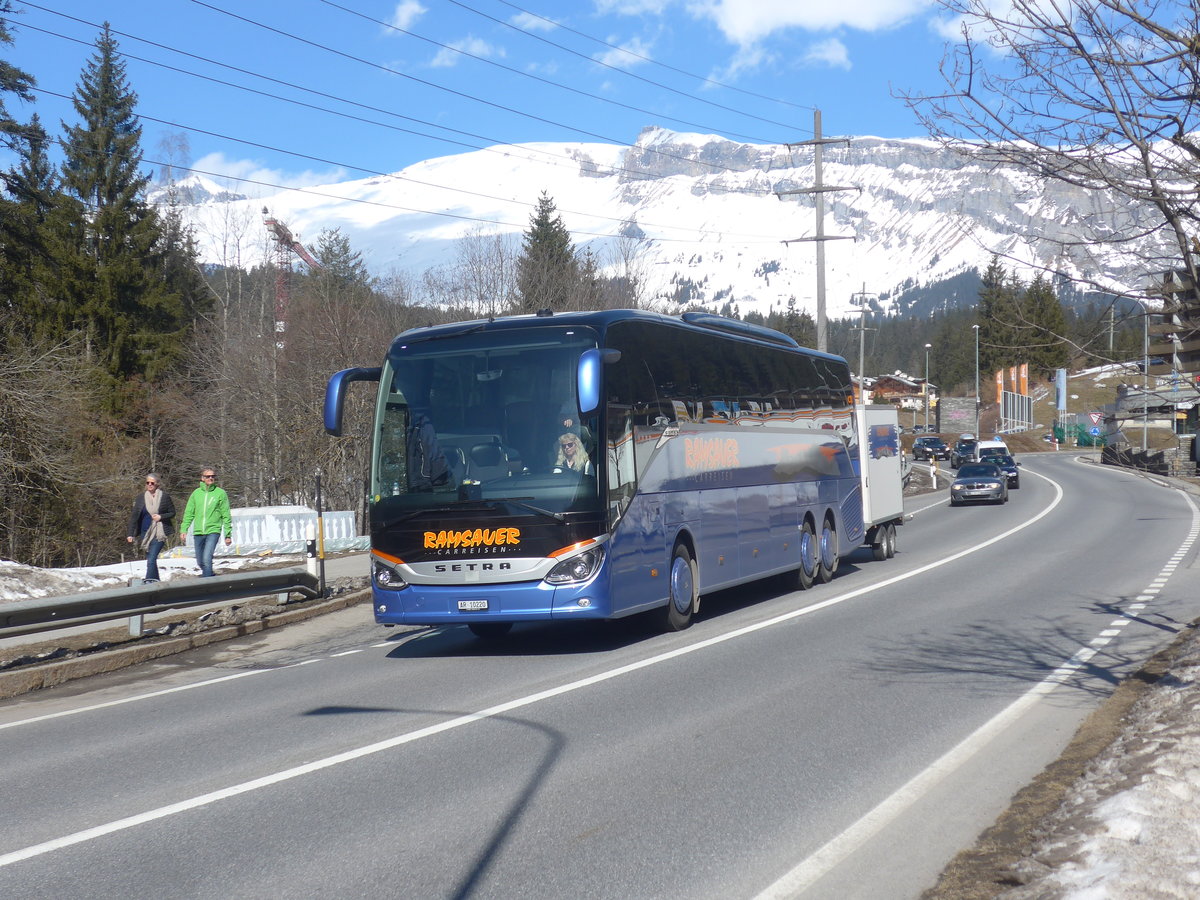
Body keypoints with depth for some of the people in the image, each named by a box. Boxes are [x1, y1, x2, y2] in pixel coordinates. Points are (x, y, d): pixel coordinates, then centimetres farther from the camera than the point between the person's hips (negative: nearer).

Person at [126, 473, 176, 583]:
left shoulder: (165, 496, 0)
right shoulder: (140, 497, 7)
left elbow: (172, 513, 7)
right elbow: (134, 516, 8)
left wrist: (161, 517, -12)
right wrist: (131, 534, 1)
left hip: (159, 533, -4)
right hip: (145, 533, 4)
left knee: (151, 560, -17)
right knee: (150, 560, 9)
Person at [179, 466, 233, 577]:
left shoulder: (220, 493, 1)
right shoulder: (196, 493, 8)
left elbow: (226, 515, 2)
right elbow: (189, 512, 9)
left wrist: (228, 534, 0)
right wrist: (184, 529, -3)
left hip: (213, 531, -4)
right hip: (198, 532, 4)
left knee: (207, 559, -19)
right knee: (200, 562, 11)